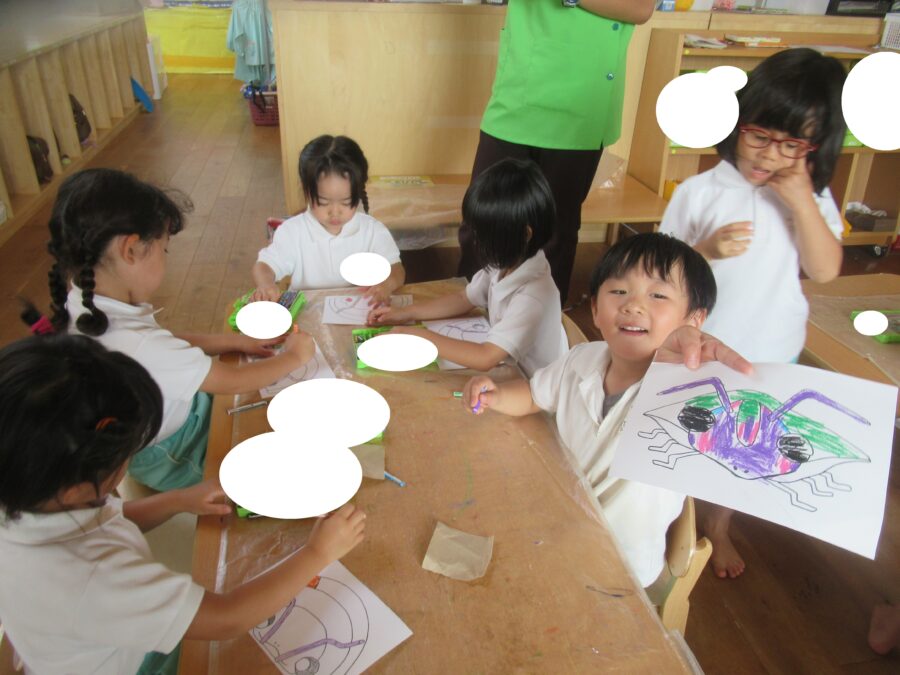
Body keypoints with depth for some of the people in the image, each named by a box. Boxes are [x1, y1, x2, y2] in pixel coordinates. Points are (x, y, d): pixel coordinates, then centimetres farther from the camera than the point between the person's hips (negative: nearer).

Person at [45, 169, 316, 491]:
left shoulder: (80, 306, -13)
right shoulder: (137, 347, -39)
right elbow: (234, 381, -26)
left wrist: (237, 341, -2)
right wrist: (294, 356, -10)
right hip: (174, 460, -7)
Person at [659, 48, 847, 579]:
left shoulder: (811, 198, -5)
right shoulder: (700, 192, -14)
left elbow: (825, 271, -16)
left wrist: (801, 200, -24)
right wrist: (707, 250, -29)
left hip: (771, 358, 3)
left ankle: (717, 527, 49)